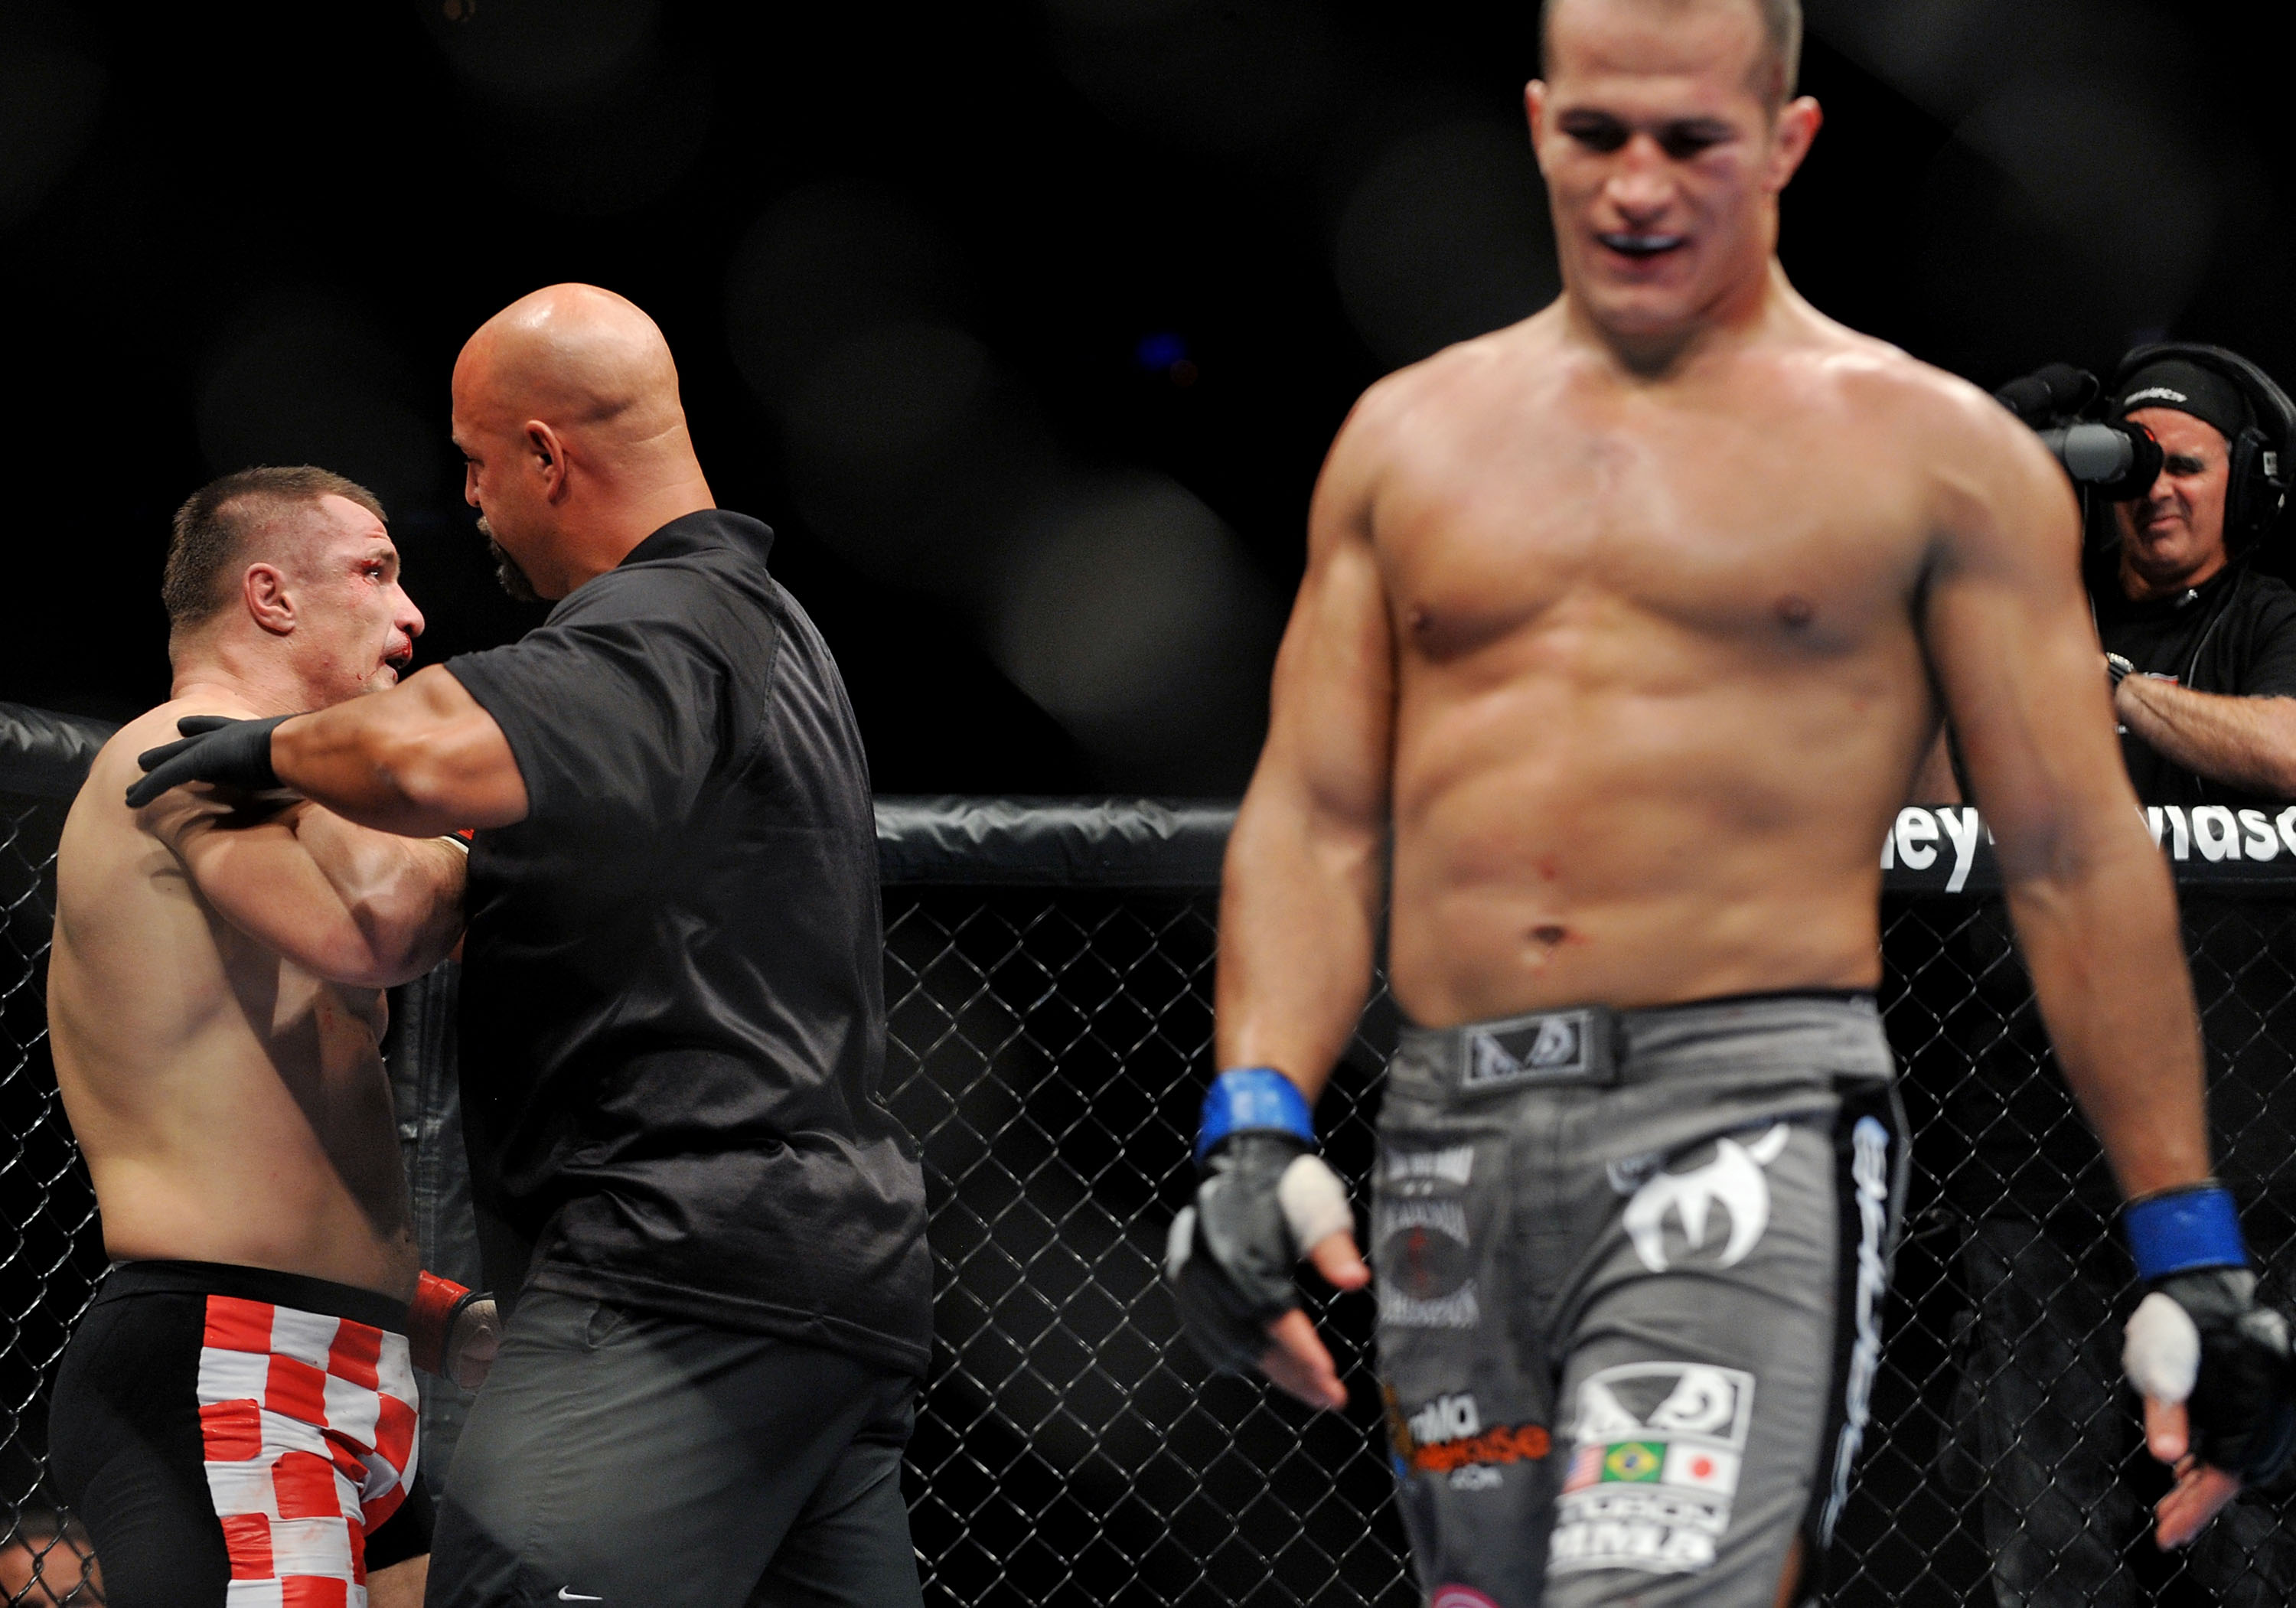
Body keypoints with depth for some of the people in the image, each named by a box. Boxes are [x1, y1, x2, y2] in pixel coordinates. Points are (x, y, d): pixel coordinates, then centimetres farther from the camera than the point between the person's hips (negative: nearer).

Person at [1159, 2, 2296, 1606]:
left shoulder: (1930, 451, 5)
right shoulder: (1410, 436, 16)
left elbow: (2079, 864, 5)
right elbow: (1316, 823, 13)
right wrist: (1257, 1128, -3)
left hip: (1750, 1117, -5)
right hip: (1450, 1143, 5)